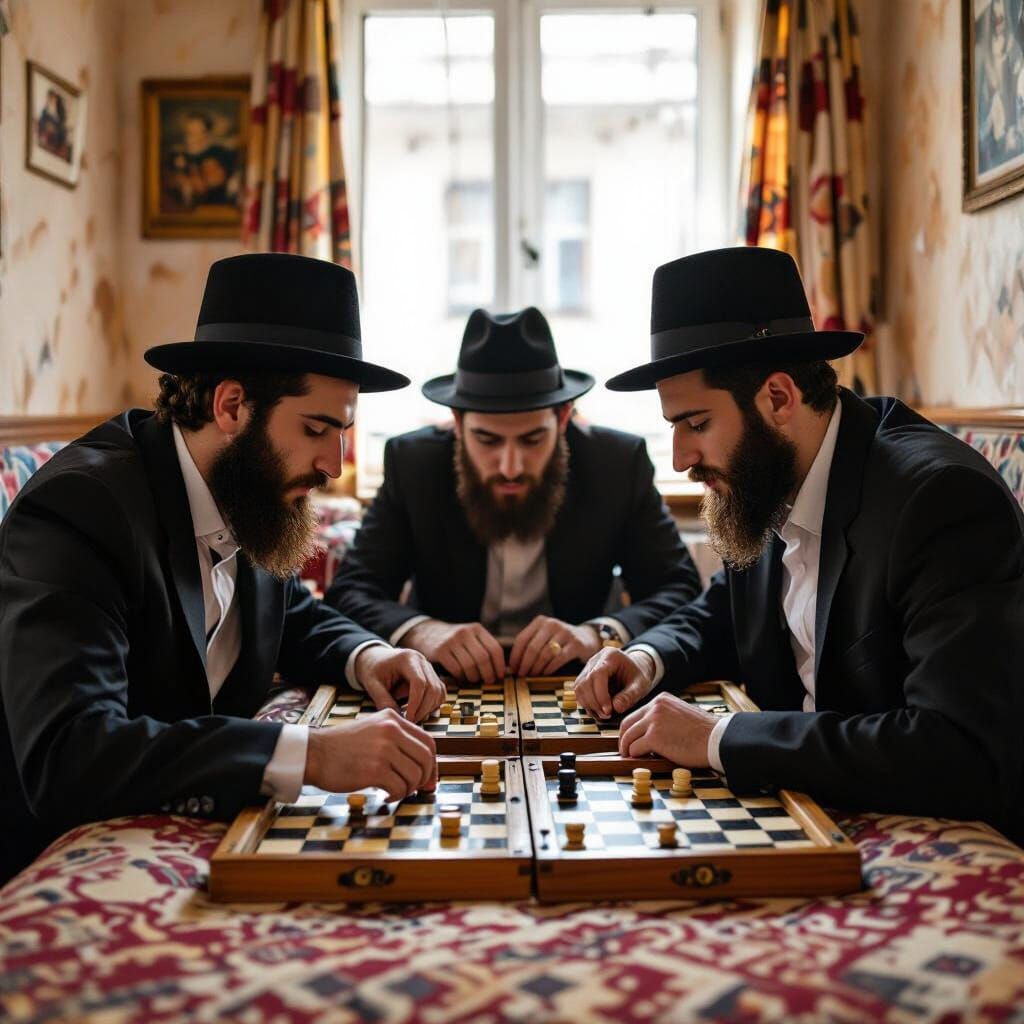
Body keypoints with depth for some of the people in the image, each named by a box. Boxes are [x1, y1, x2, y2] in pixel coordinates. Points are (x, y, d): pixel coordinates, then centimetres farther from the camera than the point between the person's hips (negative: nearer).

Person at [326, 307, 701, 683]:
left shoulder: (621, 461, -9)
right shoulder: (412, 463, -9)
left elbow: (681, 590, -8)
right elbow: (350, 591, -10)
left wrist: (599, 633, -28)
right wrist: (419, 631, -32)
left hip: (569, 676, 0)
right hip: (446, 677, 0)